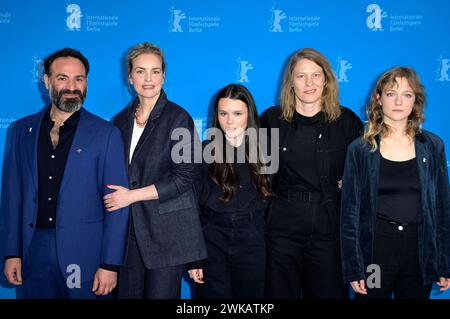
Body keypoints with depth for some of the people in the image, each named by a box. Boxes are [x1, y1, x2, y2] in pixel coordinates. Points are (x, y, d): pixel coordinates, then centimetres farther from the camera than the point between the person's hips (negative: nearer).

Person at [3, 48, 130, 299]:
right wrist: (12, 252, 6)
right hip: (34, 248, 3)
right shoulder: (24, 129, 6)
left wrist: (110, 265, -10)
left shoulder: (106, 133, -6)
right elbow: (15, 193, 9)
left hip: (84, 252, -3)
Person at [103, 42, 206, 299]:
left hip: (168, 231, -5)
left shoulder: (178, 117, -7)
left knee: (160, 295, 3)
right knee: (127, 292, 10)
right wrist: (117, 197, 3)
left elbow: (184, 177, -13)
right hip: (130, 229, 5)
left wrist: (132, 195, -14)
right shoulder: (122, 120, 10)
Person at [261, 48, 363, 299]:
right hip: (283, 227, 0)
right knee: (281, 292, 11)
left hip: (330, 228, 0)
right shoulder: (272, 119, 1)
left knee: (329, 292, 9)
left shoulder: (347, 121, 0)